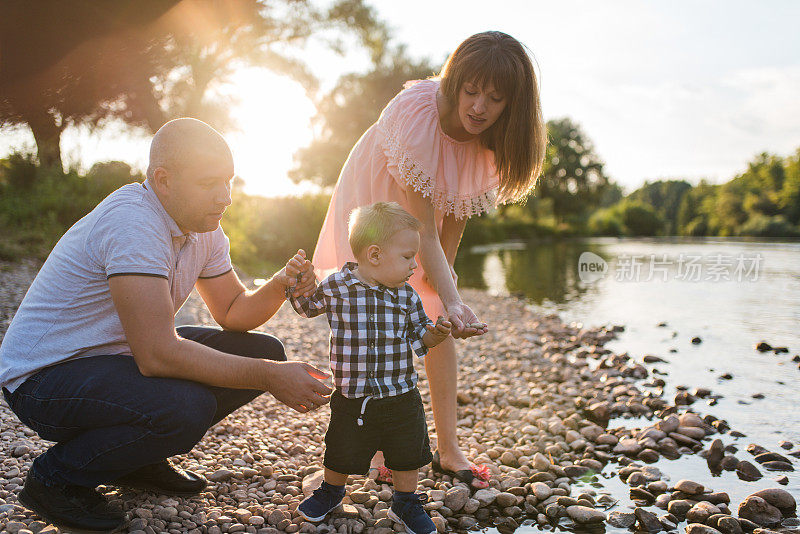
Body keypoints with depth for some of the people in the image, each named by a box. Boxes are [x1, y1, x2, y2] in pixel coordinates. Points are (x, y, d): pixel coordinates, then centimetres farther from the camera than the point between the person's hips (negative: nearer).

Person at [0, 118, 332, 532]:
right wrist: (269, 378, -30)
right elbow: (157, 354, -34)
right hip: (44, 375, -8)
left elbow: (234, 311, 6)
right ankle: (56, 478, -5)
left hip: (122, 356, 9)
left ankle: (137, 460, 12)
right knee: (186, 407, -35)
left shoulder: (203, 226, 0)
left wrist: (281, 285, -15)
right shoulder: (133, 222, -28)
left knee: (264, 352, -2)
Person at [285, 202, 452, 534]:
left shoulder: (407, 296, -2)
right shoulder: (335, 287, -9)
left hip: (401, 397, 2)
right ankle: (331, 491, 45)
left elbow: (417, 336, 8)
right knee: (341, 455, 14)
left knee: (408, 455, 12)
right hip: (352, 397, -2)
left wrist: (434, 335, -12)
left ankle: (405, 502, 38)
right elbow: (305, 306, 9)